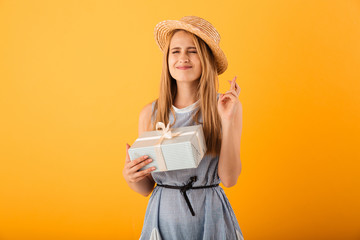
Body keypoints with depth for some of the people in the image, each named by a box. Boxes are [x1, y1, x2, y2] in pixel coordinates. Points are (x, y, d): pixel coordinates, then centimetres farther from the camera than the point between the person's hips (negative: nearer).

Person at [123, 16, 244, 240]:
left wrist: (227, 121, -18)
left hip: (210, 217, -1)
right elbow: (146, 187, 2)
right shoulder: (150, 113, -5)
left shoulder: (228, 107, -7)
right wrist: (130, 176, -19)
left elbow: (229, 178, -12)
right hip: (165, 218, 1)